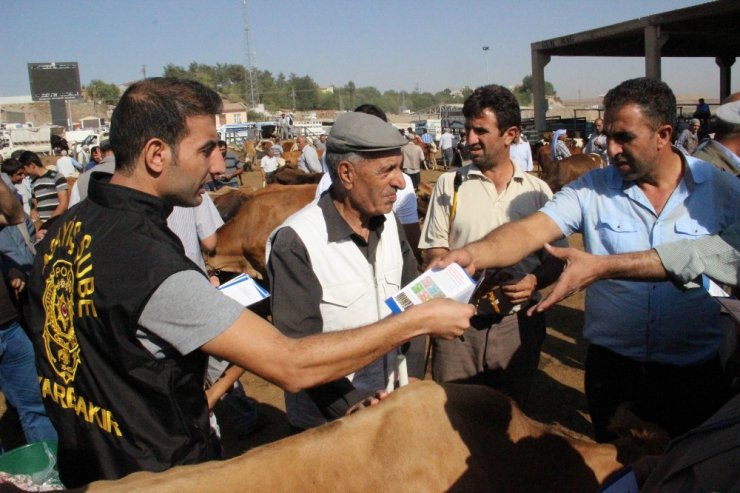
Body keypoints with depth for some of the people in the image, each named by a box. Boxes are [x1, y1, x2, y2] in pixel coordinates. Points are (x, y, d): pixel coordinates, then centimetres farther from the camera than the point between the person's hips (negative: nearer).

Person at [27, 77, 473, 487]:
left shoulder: (66, 227, -4)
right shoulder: (149, 261, -32)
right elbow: (292, 367, -32)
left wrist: (201, 296, 9)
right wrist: (420, 320, -24)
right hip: (156, 476, -8)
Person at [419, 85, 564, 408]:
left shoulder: (537, 190, 5)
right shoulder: (450, 185, 5)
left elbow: (556, 258, 8)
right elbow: (433, 250, 3)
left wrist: (535, 281, -13)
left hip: (518, 320, 1)